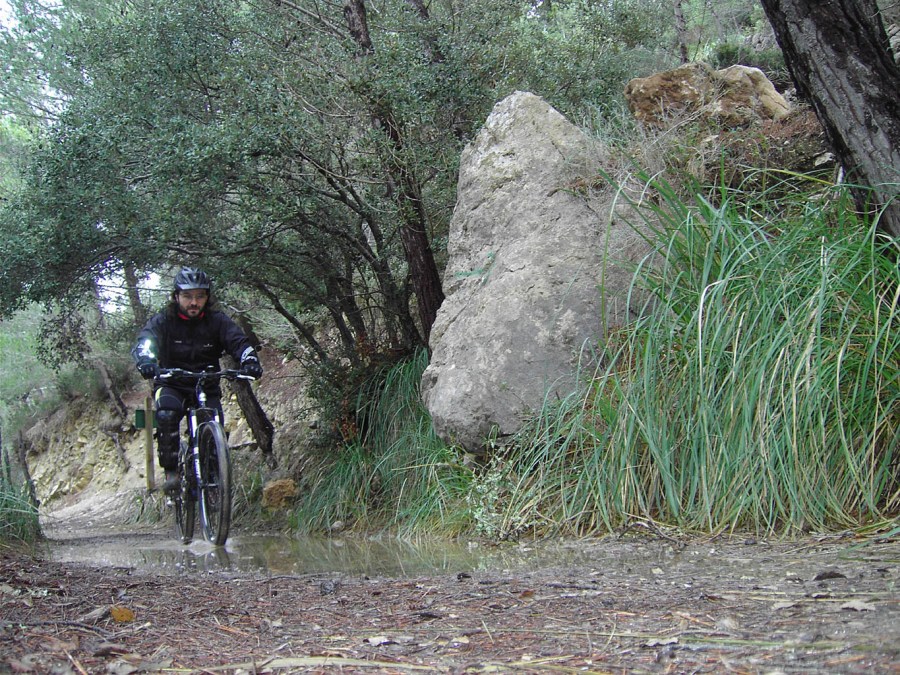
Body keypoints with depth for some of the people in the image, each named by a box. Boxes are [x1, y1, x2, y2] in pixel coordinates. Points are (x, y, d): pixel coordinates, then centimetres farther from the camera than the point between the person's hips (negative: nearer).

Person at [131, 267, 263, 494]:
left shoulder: (217, 321, -5)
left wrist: (250, 360, -42)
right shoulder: (163, 321, -8)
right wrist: (146, 362, -50)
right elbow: (145, 342, -26)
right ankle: (171, 471, -18)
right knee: (166, 415, -32)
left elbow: (238, 341, -19)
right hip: (172, 385, -1)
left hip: (207, 387, 2)